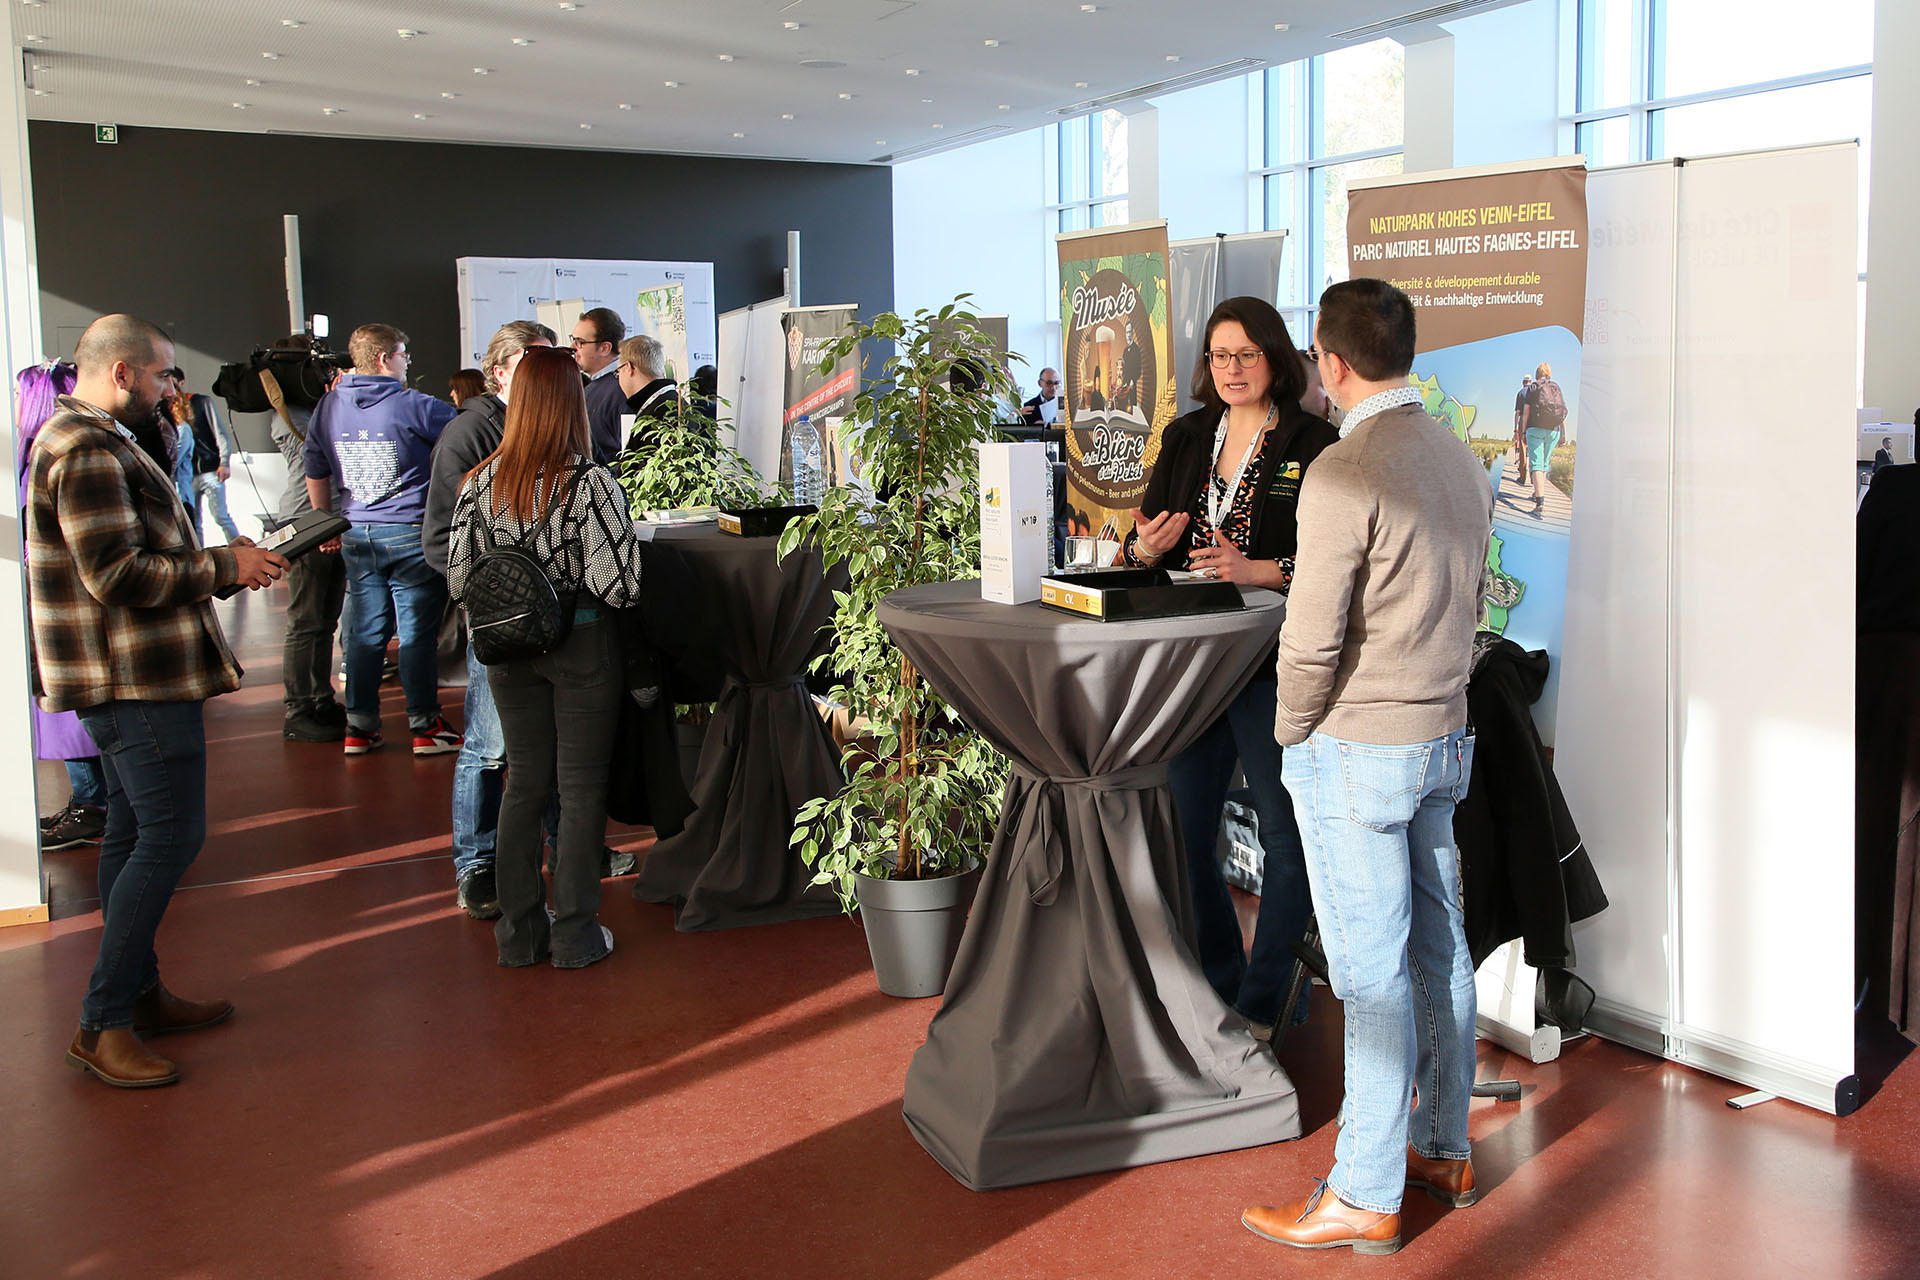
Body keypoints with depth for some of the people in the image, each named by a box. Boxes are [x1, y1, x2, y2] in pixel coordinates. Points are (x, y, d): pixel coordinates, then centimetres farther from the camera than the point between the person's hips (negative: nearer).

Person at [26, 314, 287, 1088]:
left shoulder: (85, 441, 19)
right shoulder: (89, 453, -17)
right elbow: (116, 574, -23)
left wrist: (223, 561, 11)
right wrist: (225, 568, -14)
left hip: (129, 677, 11)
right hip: (135, 677, -11)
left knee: (135, 833, 15)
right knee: (171, 835, -10)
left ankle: (138, 994, 25)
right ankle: (102, 1025, -6)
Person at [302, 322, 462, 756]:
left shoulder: (328, 407, 6)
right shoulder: (415, 406, -11)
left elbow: (315, 474, 13)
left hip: (357, 536, 5)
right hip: (412, 533, -5)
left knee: (365, 630, 11)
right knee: (418, 631, 2)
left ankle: (359, 726, 15)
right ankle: (425, 727, 8)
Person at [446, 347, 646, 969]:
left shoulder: (481, 483, -5)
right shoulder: (592, 484, -17)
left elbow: (457, 581, -2)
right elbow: (618, 586, -21)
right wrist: (570, 577, 1)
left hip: (510, 651, 4)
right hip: (583, 645, -4)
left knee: (524, 780, 15)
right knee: (581, 787, 7)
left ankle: (519, 930, 21)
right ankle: (575, 934, 12)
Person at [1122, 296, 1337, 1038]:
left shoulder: (1314, 446, -4)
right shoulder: (1185, 440, 12)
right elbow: (1140, 552, 15)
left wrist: (1257, 572, -23)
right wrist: (1145, 548, -7)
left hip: (1274, 668, -5)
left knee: (1286, 836, 3)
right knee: (1182, 835, 11)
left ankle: (1260, 1003, 19)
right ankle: (1216, 985, 30)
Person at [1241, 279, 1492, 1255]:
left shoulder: (1345, 474, -19)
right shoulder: (1461, 460, 8)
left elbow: (1312, 638, -20)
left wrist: (1292, 734, -4)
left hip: (1356, 752, -8)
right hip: (1444, 738, 8)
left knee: (1373, 973, -2)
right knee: (1439, 948, 16)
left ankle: (1363, 1198, 8)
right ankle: (1445, 1151, 29)